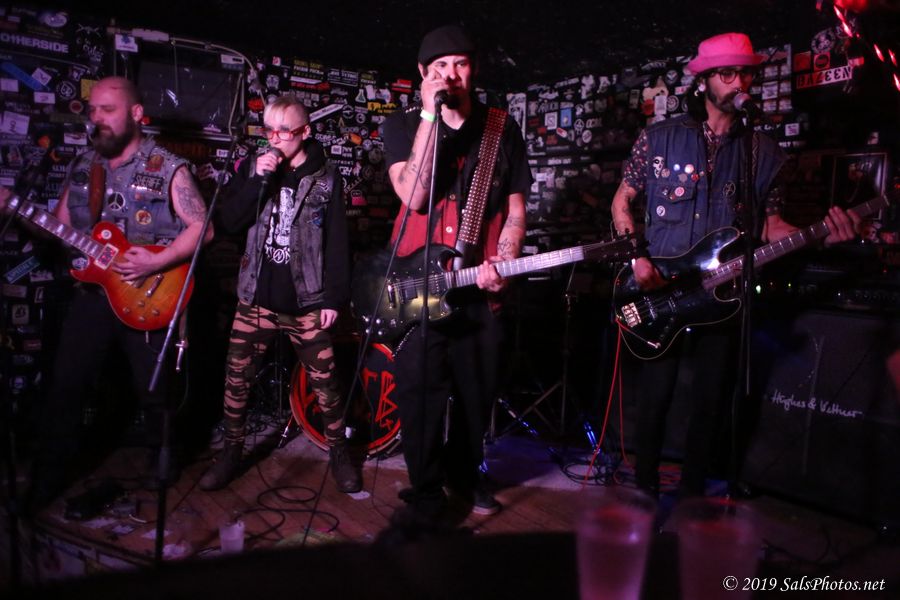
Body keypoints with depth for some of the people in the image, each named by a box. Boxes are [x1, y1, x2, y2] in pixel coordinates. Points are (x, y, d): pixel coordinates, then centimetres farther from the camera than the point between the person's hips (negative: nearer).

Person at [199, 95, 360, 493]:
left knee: (324, 382, 2)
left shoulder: (325, 178, -1)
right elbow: (228, 222, -4)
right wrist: (259, 180, -15)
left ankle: (339, 452, 21)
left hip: (306, 303, -2)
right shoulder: (252, 169, 6)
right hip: (255, 299, 3)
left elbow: (338, 242, -2)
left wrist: (334, 297, -7)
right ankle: (231, 451, 25)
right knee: (236, 378, 7)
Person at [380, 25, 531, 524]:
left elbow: (515, 210, 8)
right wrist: (430, 115, -19)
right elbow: (413, 196, -17)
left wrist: (500, 265, -9)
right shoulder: (402, 126, 1)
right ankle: (425, 496, 17)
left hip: (478, 285, 2)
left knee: (478, 393, 13)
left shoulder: (503, 130, 7)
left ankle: (464, 473, 37)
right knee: (420, 394, -1)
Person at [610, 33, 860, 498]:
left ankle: (692, 493, 27)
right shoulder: (659, 137, 1)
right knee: (655, 395, 2)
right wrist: (637, 258, -9)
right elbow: (622, 201, 5)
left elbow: (770, 224, 7)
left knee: (710, 400, 9)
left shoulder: (765, 152, 7)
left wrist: (824, 235, -12)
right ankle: (645, 488, 23)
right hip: (658, 289, -2)